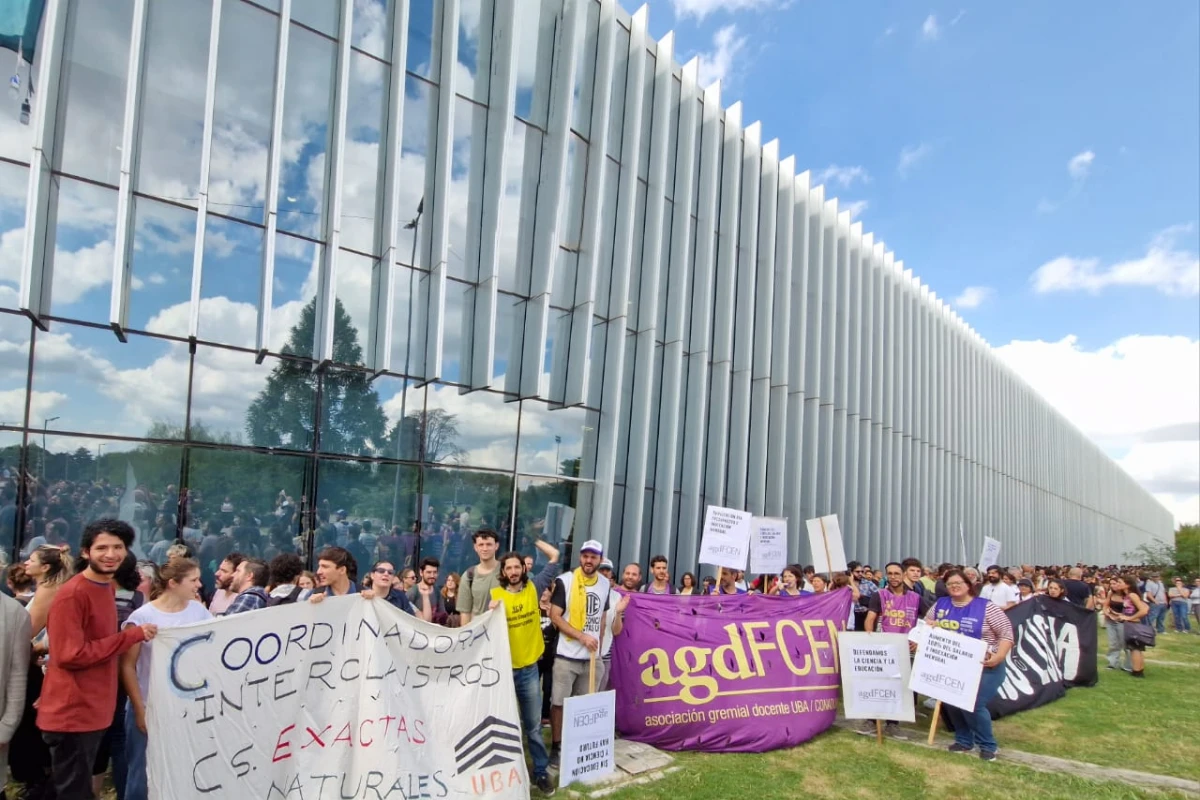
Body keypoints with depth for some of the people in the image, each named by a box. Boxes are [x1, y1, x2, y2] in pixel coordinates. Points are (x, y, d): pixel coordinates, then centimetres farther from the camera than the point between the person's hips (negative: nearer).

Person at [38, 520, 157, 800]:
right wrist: (133, 635, -20)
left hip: (94, 710, 9)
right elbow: (70, 655, -22)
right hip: (71, 713, -9)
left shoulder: (107, 588, 8)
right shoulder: (72, 594, -18)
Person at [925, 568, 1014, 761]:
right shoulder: (941, 604, 4)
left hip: (984, 667, -5)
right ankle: (964, 740, 26)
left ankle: (988, 745, 10)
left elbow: (1006, 632, -10)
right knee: (951, 703, 5)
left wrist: (999, 656, -22)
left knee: (973, 705, -12)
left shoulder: (986, 606, -9)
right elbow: (926, 625, 15)